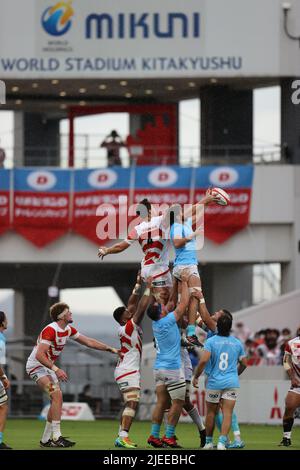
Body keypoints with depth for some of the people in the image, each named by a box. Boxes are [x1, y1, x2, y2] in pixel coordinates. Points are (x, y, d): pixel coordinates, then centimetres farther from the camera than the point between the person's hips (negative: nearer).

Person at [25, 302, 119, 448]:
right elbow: (39, 355, -30)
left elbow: (88, 342, 15)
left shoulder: (68, 330, 5)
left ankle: (46, 439, 15)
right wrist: (56, 369, -38)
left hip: (48, 366, 10)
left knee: (56, 400, 8)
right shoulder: (51, 330, -24)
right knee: (57, 395, -23)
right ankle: (56, 437, -26)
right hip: (36, 365, -10)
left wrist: (110, 349, 13)